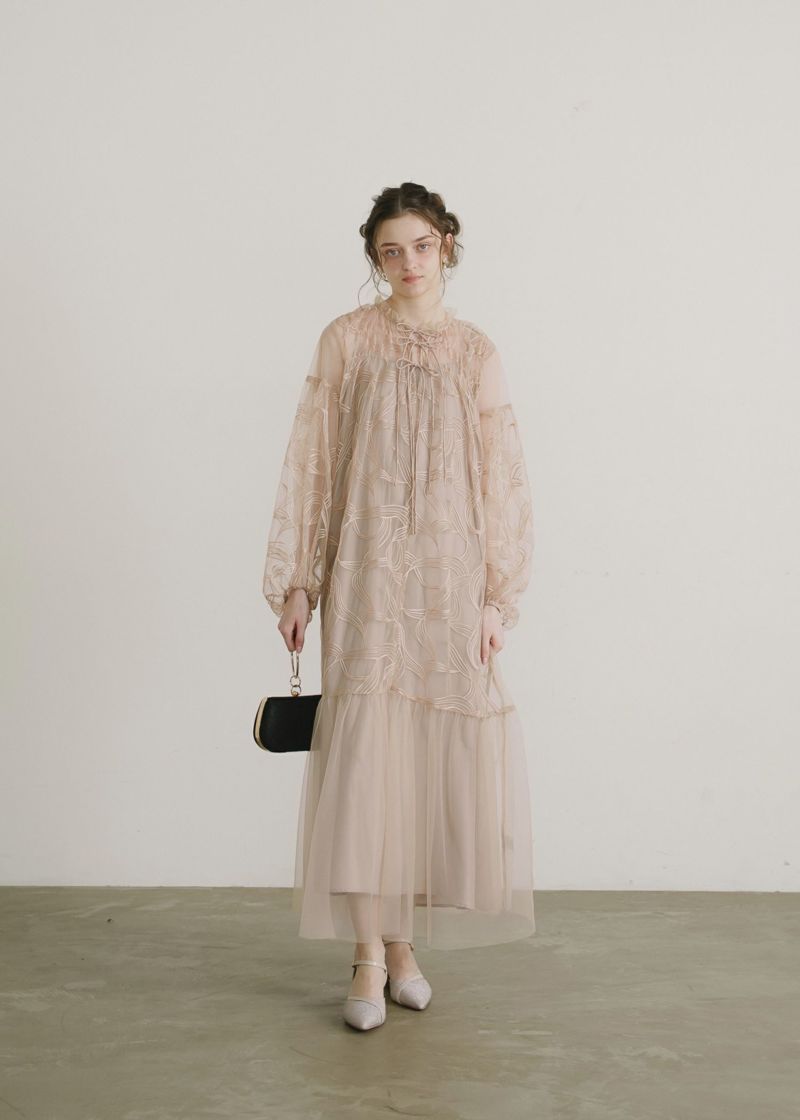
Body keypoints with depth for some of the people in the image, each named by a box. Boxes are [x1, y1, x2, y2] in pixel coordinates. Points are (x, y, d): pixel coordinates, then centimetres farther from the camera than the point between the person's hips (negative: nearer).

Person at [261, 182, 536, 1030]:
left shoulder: (476, 354, 8)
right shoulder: (346, 341, 4)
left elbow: (502, 479, 6)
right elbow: (310, 461, 3)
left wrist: (497, 595, -1)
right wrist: (296, 580, -1)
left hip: (449, 576, 2)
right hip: (366, 570, -1)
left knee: (433, 756, 4)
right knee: (362, 746, -6)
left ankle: (403, 940, 19)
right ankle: (369, 957, 4)